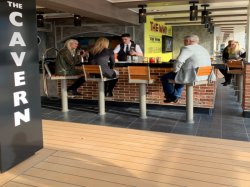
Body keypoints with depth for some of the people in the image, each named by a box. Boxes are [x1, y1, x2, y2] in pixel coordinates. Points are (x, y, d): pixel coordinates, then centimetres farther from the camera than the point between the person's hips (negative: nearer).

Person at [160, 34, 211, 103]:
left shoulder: (187, 48, -13)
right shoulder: (204, 50, 13)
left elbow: (178, 62, -23)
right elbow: (209, 63, 19)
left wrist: (175, 71, -4)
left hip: (190, 76, -9)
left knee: (164, 78, 7)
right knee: (180, 76, 37)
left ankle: (173, 97, 19)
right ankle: (177, 95, 39)